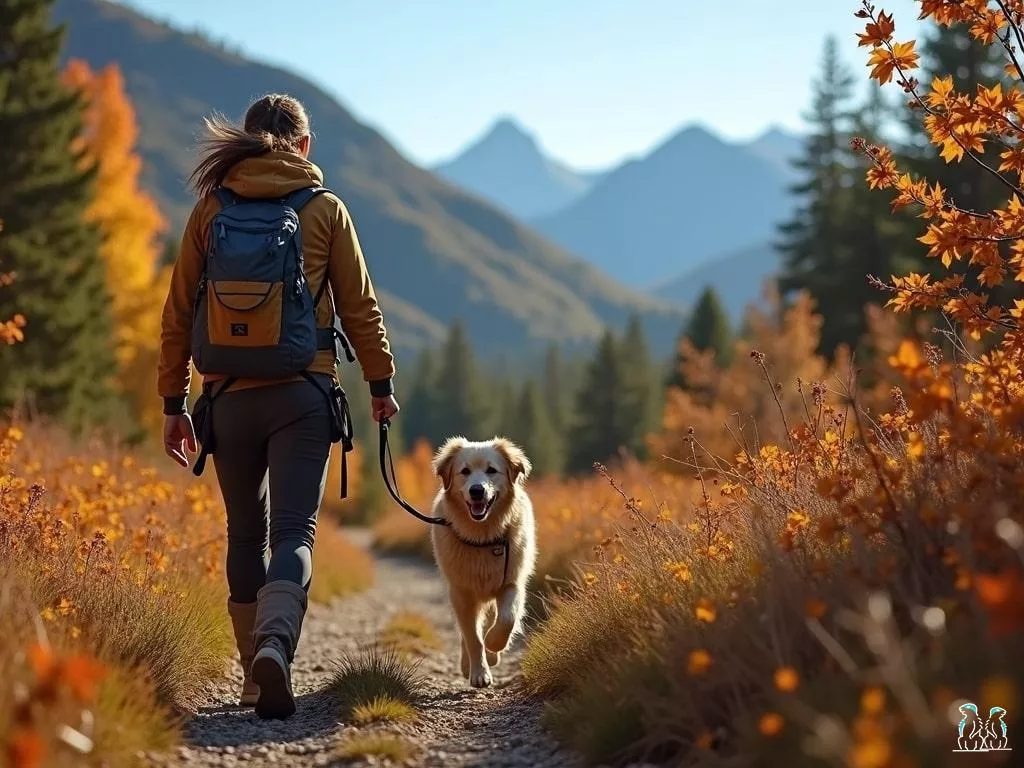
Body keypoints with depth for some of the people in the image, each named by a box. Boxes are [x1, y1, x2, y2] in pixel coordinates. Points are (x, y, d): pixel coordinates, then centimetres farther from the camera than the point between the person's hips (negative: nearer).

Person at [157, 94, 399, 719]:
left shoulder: (211, 210, 6)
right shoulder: (326, 210, 3)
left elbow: (179, 314, 6)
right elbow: (359, 306, 3)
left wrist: (174, 402, 12)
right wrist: (381, 383, 13)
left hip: (230, 395, 2)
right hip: (303, 392, -2)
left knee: (247, 534, 16)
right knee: (294, 532, -4)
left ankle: (255, 673, 20)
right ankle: (274, 646, -29)